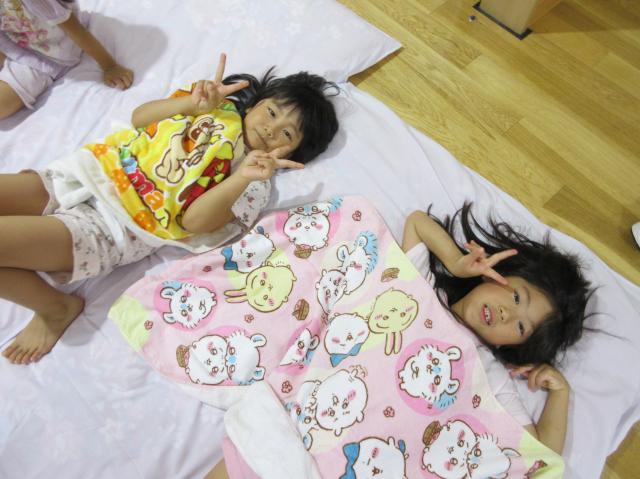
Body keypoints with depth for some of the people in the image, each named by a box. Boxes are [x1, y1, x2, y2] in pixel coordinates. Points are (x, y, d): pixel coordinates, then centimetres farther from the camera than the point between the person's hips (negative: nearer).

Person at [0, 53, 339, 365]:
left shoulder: (253, 185, -5)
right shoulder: (219, 107, 11)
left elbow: (193, 221, -16)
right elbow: (139, 117, 10)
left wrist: (242, 177, -29)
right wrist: (195, 101, -6)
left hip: (108, 225, -6)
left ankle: (57, 309, 5)